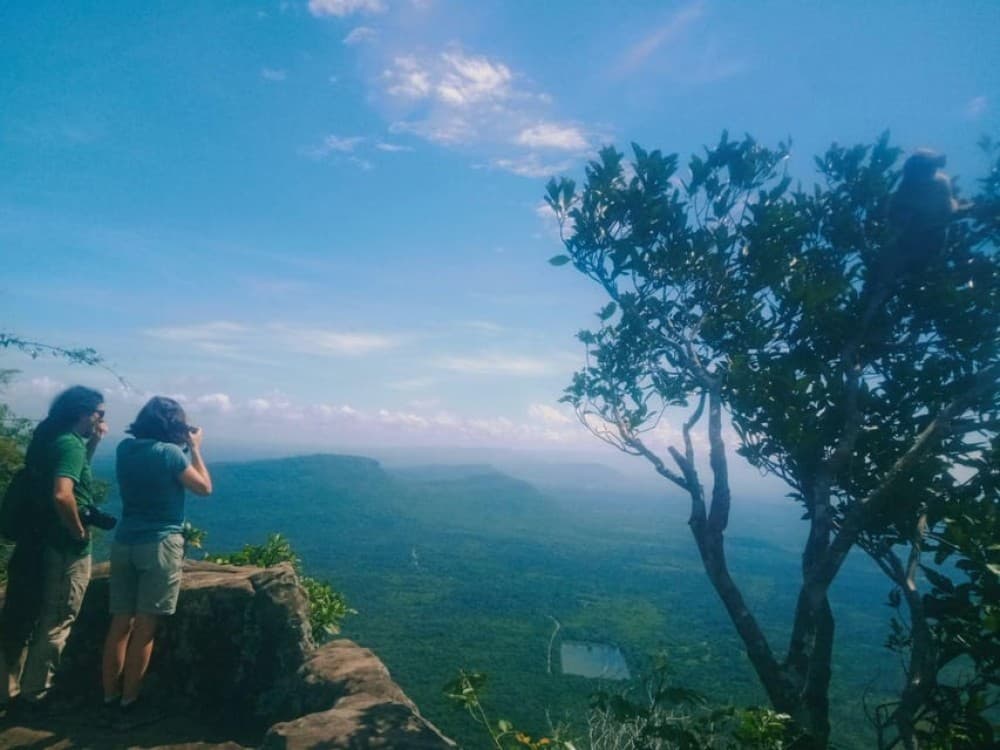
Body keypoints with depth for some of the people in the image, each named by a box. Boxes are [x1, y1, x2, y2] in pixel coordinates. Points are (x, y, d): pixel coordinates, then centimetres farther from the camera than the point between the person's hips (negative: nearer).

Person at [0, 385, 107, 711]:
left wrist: (93, 443, 11)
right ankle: (36, 693, 16)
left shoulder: (52, 439, 9)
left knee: (28, 618, 18)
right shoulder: (70, 443, -20)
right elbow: (62, 495, -33)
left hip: (41, 542, 9)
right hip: (67, 548, -9)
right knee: (56, 623, 5)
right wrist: (79, 532, -19)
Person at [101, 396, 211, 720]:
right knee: (145, 626, 2)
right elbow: (204, 487, -2)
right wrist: (195, 448, 5)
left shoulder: (126, 448, 5)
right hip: (160, 544, -6)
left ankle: (109, 695, 21)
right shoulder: (169, 452, -13)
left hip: (124, 542, 6)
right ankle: (129, 699, 11)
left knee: (121, 622, 13)